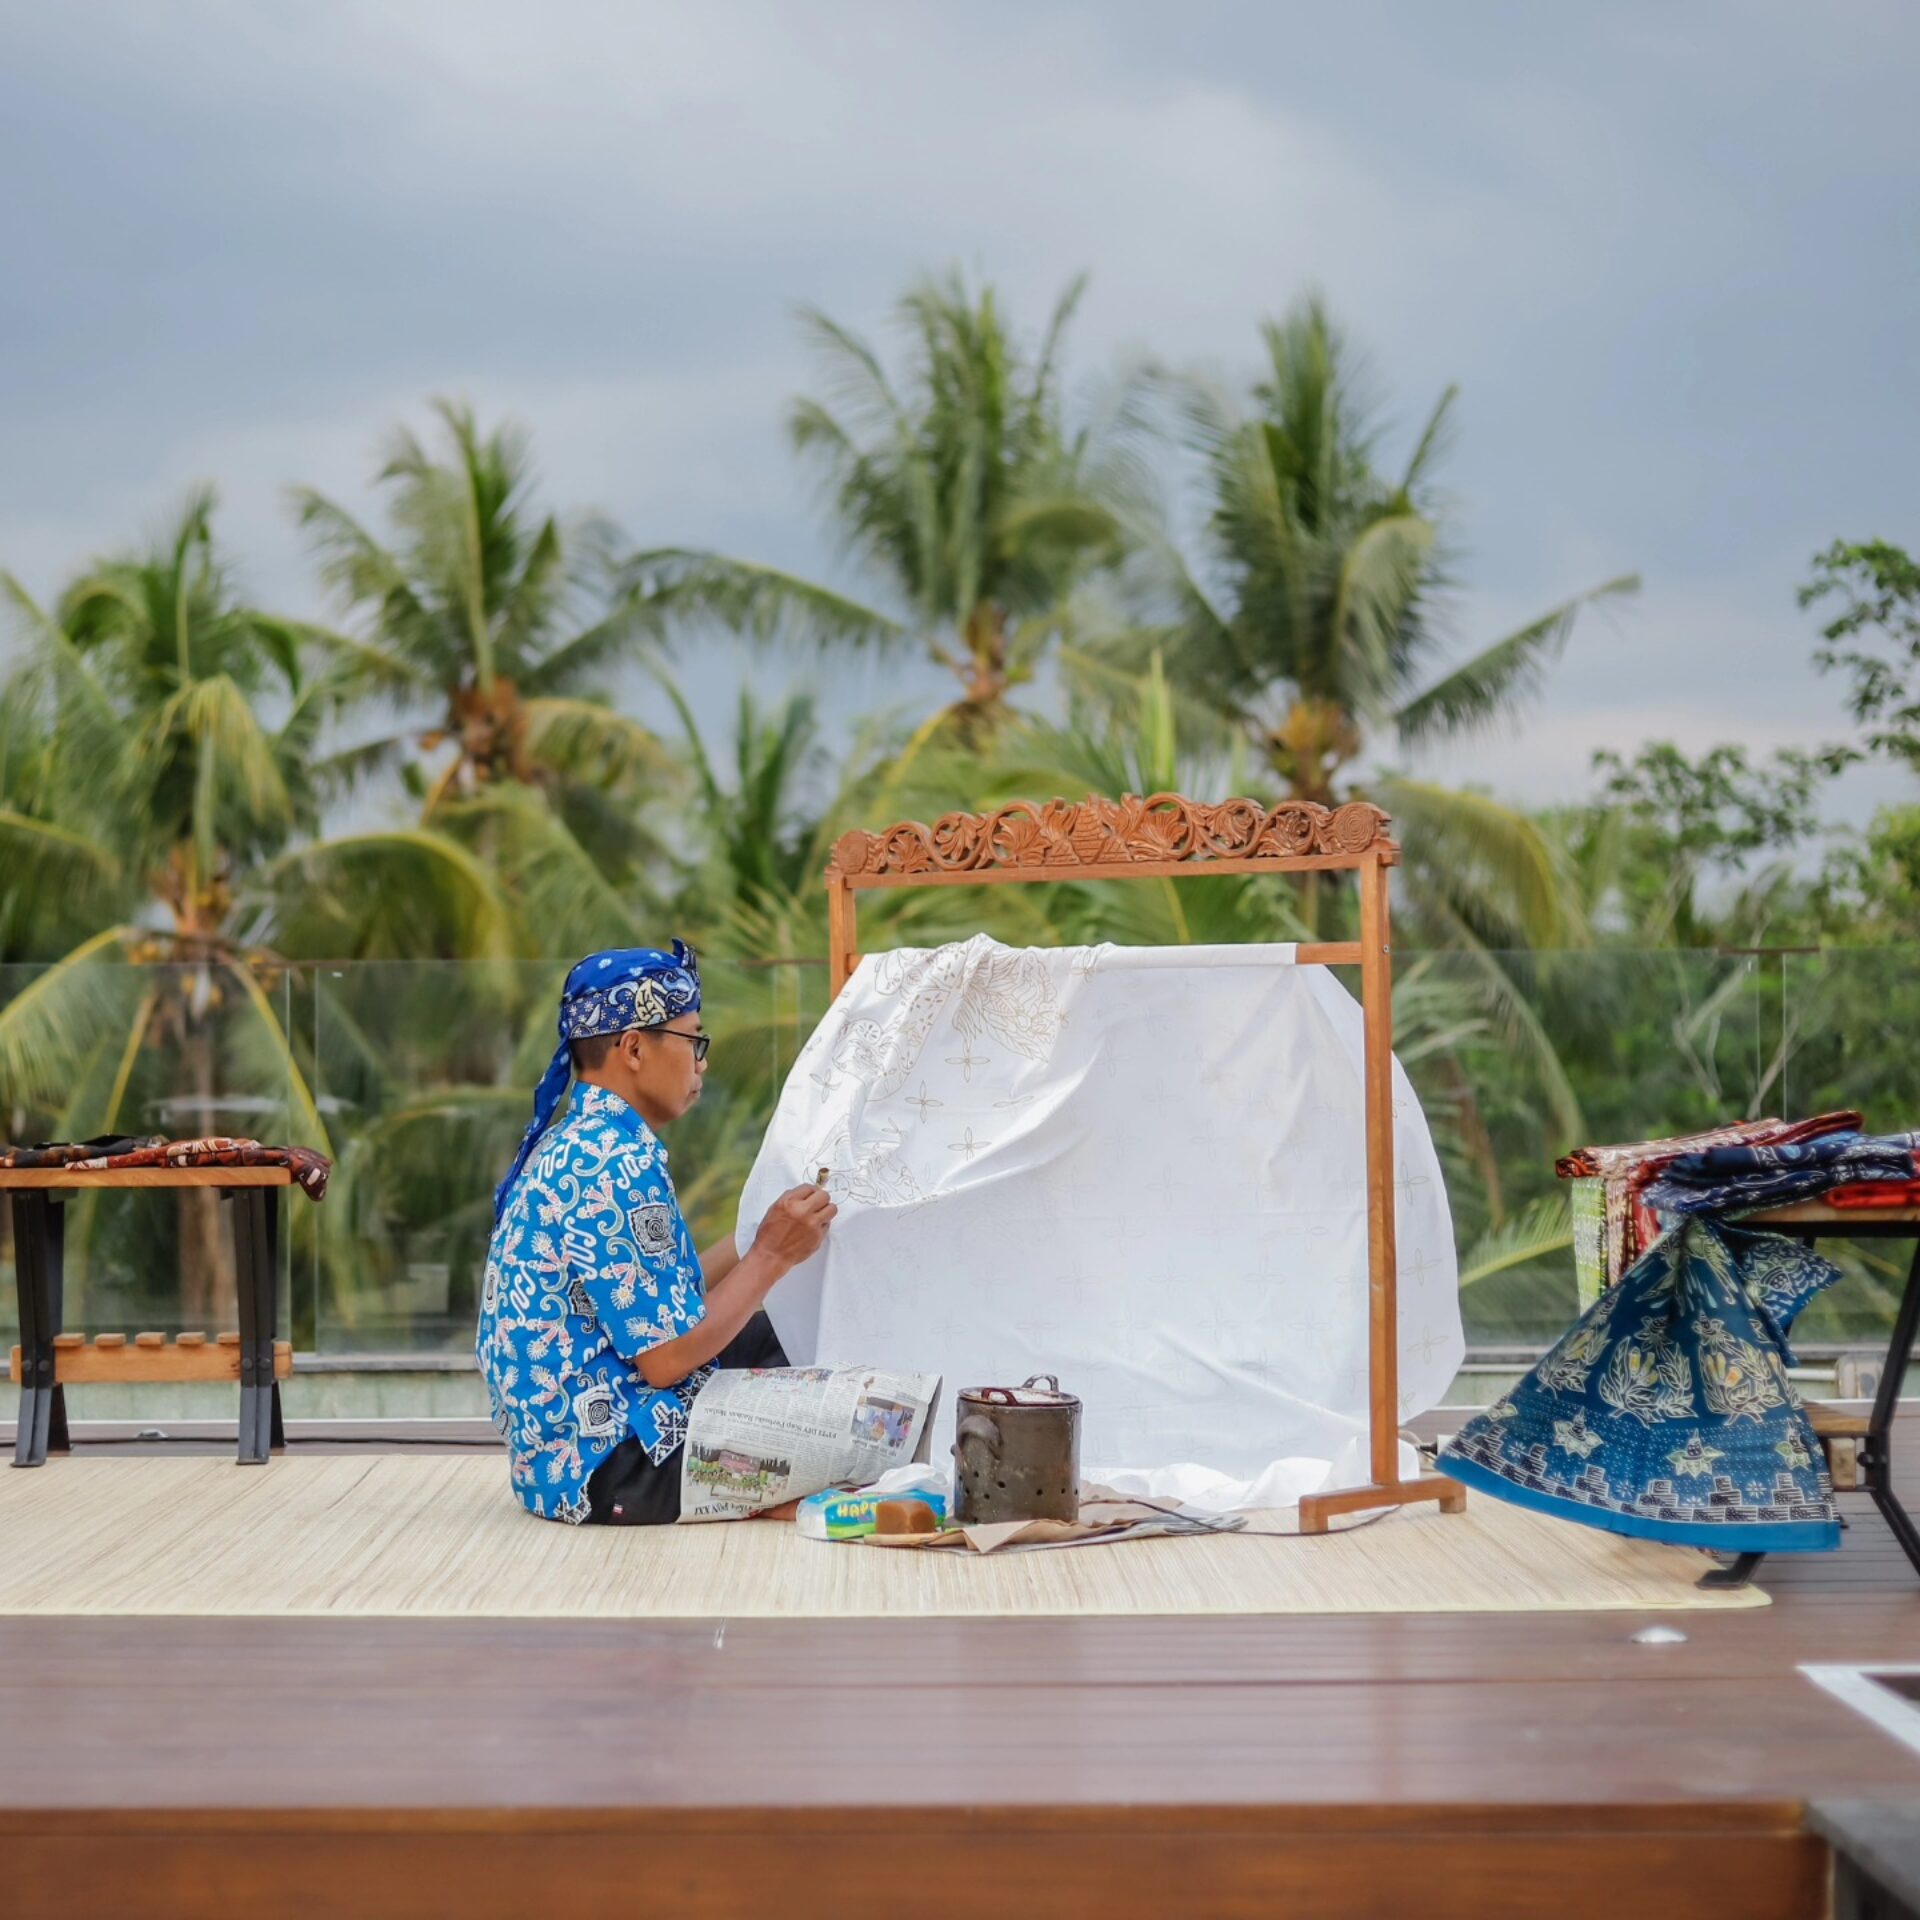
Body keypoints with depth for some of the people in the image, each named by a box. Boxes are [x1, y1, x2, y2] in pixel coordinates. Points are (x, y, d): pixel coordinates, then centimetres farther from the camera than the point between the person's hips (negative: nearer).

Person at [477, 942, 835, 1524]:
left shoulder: (566, 1145, 12)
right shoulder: (621, 1161, -19)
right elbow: (666, 1357, -19)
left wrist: (757, 1240, 17)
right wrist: (772, 1255, -10)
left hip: (557, 1454, 10)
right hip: (612, 1469, -10)